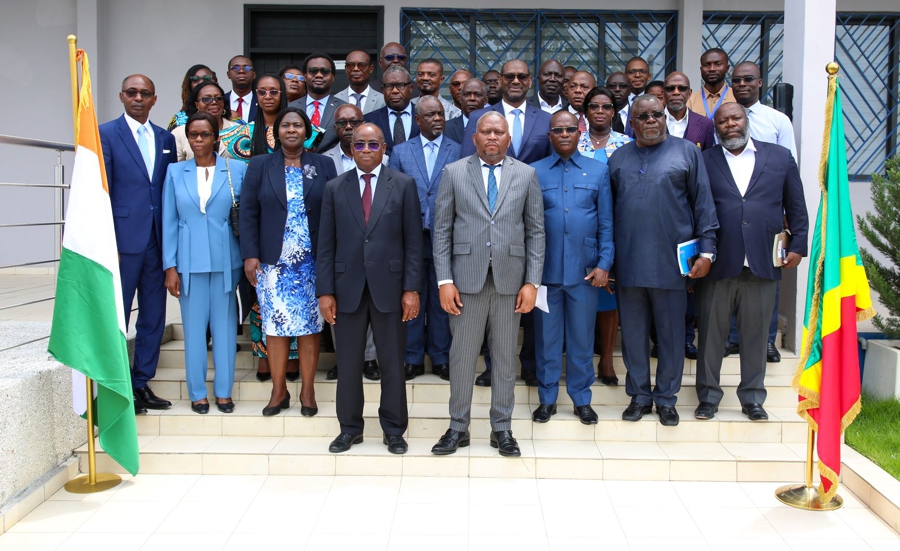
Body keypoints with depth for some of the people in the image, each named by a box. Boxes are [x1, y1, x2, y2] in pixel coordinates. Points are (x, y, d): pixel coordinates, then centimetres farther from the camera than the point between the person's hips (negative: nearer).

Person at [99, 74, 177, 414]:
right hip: (124, 240, -5)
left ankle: (142, 384, 21)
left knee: (154, 316, 10)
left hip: (158, 241, 5)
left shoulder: (166, 139, 12)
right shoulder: (106, 134, -2)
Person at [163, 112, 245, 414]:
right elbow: (169, 222, 3)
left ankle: (224, 391, 17)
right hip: (190, 262, 1)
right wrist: (170, 267, -2)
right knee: (194, 327, 6)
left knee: (224, 325, 6)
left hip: (226, 260, -1)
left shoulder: (237, 169, 2)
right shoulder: (175, 172, 5)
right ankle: (197, 392, 17)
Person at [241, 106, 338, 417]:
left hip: (312, 262, 0)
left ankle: (307, 391, 13)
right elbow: (248, 213, 3)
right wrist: (249, 255, -6)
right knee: (275, 326, 3)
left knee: (310, 326, 2)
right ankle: (278, 391, 14)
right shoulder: (259, 166, 7)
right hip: (273, 262, 0)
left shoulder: (324, 166, 6)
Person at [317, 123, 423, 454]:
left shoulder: (403, 185, 2)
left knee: (392, 363, 7)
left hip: (389, 287, -1)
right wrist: (325, 291, -1)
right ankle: (350, 428, 24)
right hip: (347, 288, 1)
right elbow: (326, 245, 5)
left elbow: (413, 241, 0)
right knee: (348, 363, 8)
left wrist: (412, 289, -7)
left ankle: (394, 430, 21)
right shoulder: (335, 188, 7)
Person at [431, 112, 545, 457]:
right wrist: (444, 280, -6)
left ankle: (502, 428, 20)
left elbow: (535, 231, 5)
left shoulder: (526, 175, 7)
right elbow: (442, 229, 2)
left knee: (506, 356, 8)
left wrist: (532, 282, -3)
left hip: (510, 280, 1)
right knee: (462, 355, 5)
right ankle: (459, 428, 18)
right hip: (467, 278, -1)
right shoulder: (454, 173, 5)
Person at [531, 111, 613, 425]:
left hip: (585, 270, 0)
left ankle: (582, 399, 21)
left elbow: (606, 223, 5)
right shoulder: (534, 172, 5)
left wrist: (604, 264, -3)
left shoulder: (598, 170, 7)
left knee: (582, 337, 8)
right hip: (546, 269, 0)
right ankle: (547, 398, 20)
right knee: (546, 336, 8)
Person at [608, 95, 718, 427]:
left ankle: (666, 398, 20)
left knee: (671, 333, 6)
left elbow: (703, 204, 2)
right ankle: (639, 395, 23)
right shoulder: (618, 159, 12)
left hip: (670, 262, -2)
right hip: (628, 263, 2)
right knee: (633, 333, 9)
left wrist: (706, 251, -5)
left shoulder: (686, 152, 4)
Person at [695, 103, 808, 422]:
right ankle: (708, 397, 19)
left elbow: (796, 207, 12)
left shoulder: (780, 157, 10)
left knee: (756, 335, 9)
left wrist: (798, 246, 5)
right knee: (710, 334, 6)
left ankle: (752, 398, 22)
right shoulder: (704, 161, 5)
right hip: (717, 264, -1)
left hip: (763, 264, 1)